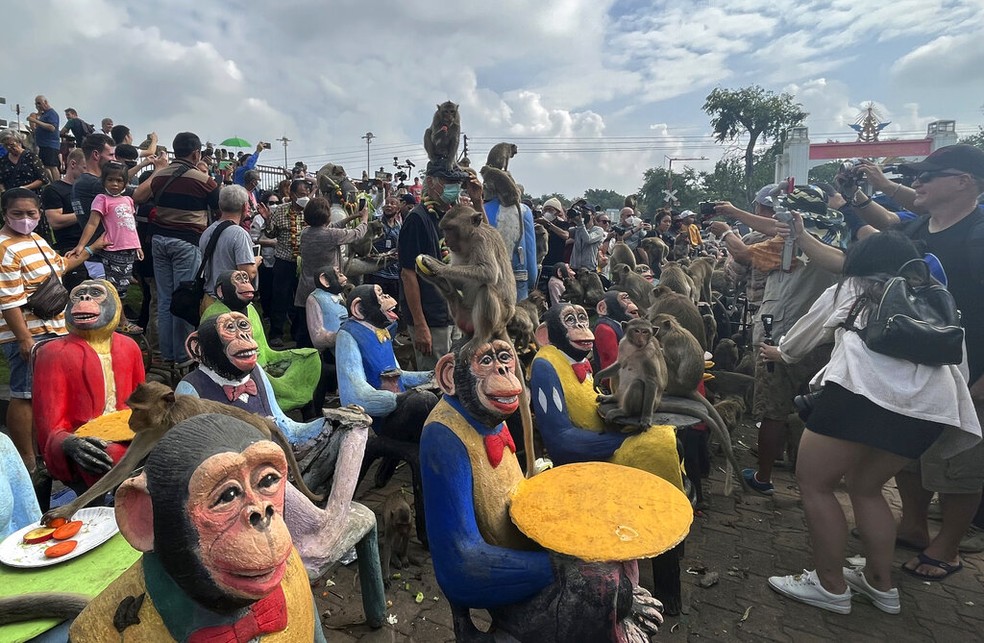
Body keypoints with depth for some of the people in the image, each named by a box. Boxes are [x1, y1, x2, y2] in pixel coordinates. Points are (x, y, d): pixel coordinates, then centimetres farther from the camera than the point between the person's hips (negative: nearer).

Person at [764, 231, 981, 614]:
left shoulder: (849, 289, 23)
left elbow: (804, 335, 34)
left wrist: (781, 352, 53)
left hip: (864, 389, -6)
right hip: (931, 403, 6)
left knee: (813, 484, 7)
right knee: (866, 487, 24)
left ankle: (831, 586, 13)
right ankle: (880, 583, 30)